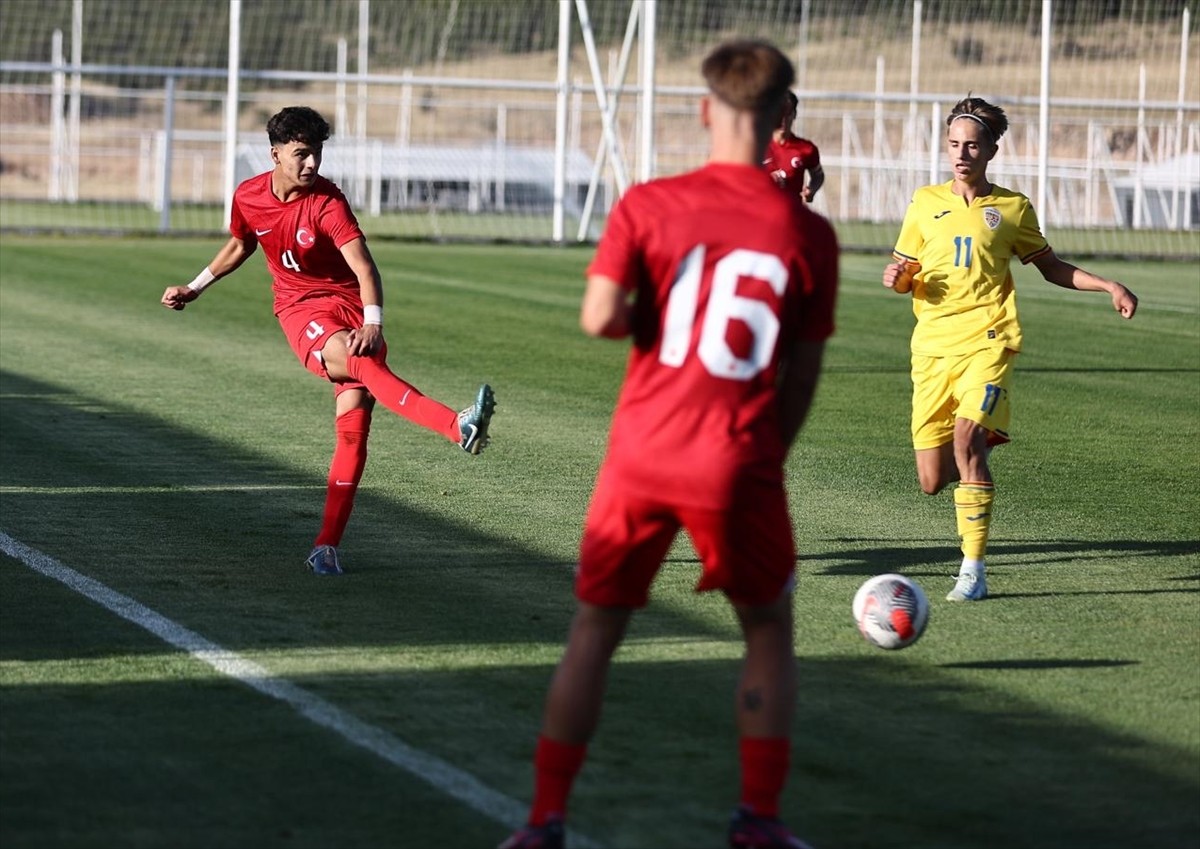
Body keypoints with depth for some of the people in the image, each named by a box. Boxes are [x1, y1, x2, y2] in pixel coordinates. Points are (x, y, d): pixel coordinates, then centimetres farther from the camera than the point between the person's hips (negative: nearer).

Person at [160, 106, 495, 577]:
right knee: (361, 362, -33)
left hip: (349, 304, 0)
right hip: (299, 309, 1)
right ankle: (458, 426, -53)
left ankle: (326, 546, -8)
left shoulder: (327, 200, -14)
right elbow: (239, 246, 21)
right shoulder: (248, 198, -2)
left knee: (352, 426, -13)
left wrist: (373, 323, -39)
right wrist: (194, 288, 24)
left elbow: (363, 265, -24)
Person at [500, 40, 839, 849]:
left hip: (642, 455, 1)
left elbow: (600, 317, -14)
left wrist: (645, 318, 8)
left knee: (595, 630, 14)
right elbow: (803, 372, 2)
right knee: (770, 631, 20)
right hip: (739, 464, -1)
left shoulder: (649, 205, -4)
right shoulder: (807, 233, -2)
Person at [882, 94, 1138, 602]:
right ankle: (984, 443, 37)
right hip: (932, 347, 3)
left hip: (987, 342, -2)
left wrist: (1109, 286, 8)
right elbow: (903, 278, 17)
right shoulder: (926, 203, 11)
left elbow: (1050, 268, 20)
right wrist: (897, 279, -7)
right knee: (932, 481, -1)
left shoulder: (1012, 207, 8)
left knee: (966, 436, -27)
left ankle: (973, 569, -22)